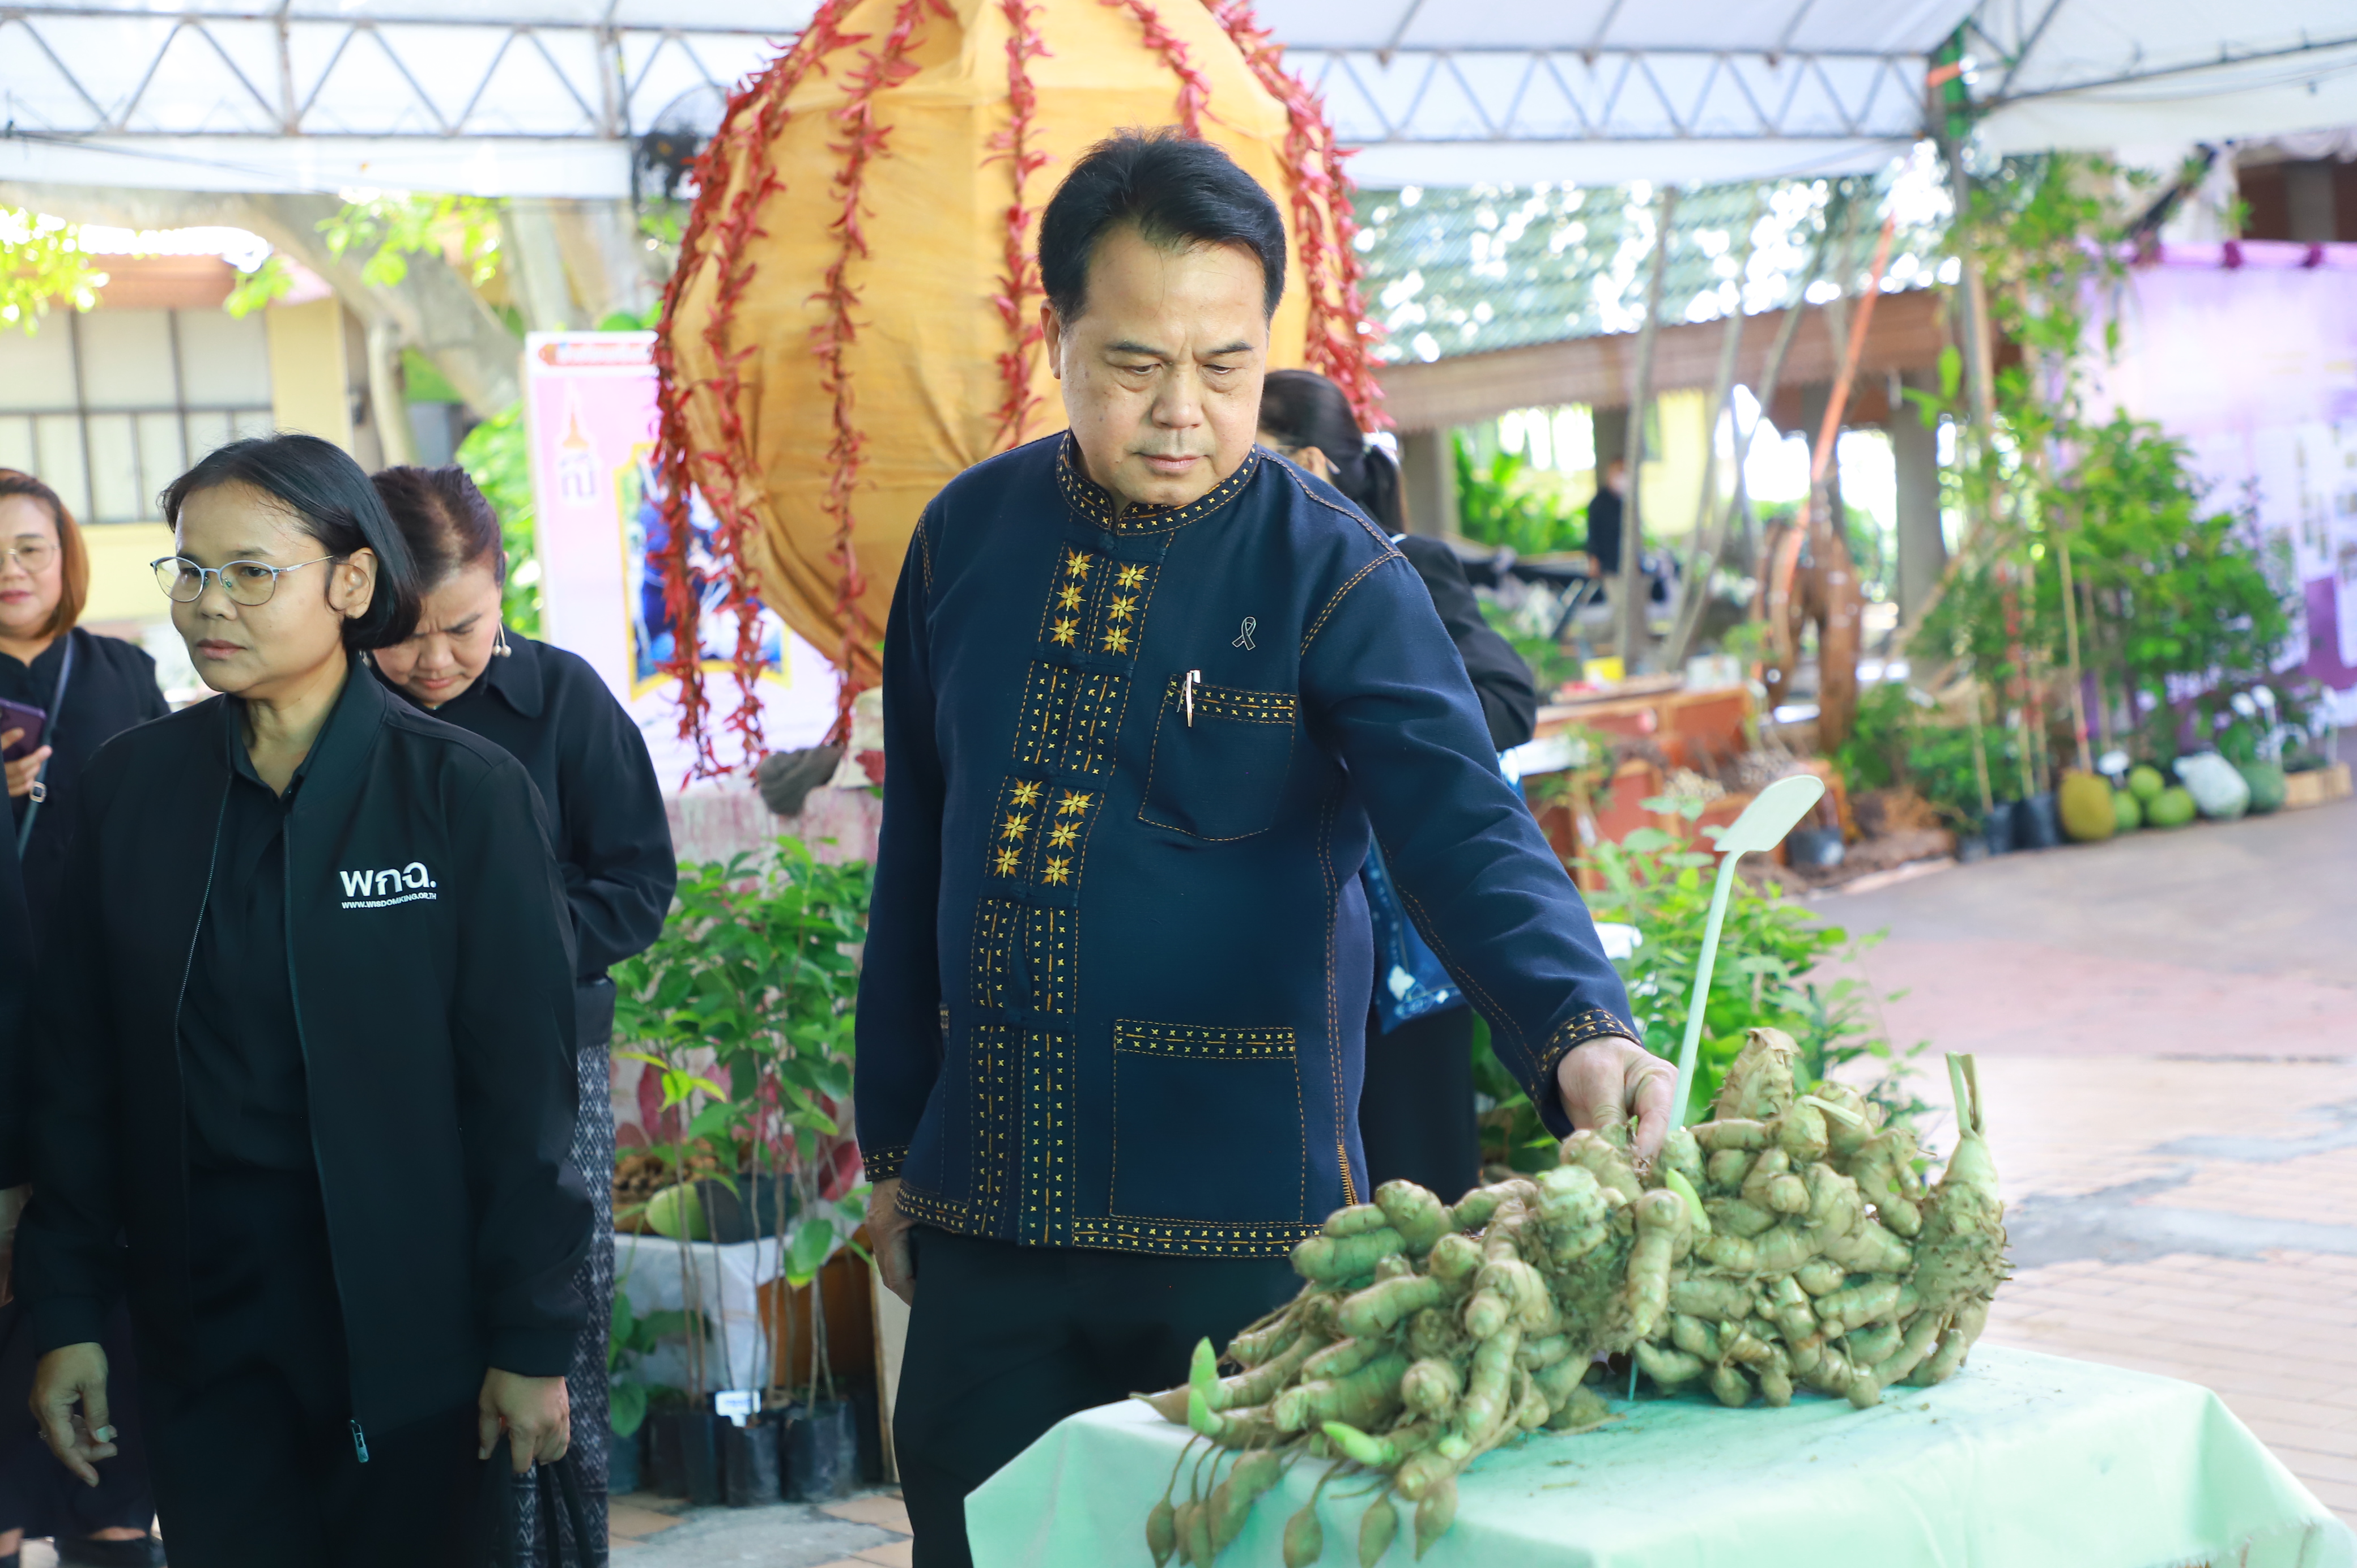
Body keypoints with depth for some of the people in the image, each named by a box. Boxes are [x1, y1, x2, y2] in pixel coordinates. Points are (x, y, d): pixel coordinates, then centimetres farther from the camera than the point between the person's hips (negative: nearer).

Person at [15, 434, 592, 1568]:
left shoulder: (461, 791, -7)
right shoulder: (130, 785, 3)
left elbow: (522, 1081, -7)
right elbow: (78, 1068, 6)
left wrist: (533, 1337, -8)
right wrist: (66, 1312, 4)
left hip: (409, 1311, -3)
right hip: (201, 1316, 3)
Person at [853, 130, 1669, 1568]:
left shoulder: (1334, 574, -8)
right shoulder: (969, 536, 5)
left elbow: (1467, 832, -20)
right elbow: (919, 858, 12)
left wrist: (1580, 1027, -39)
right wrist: (894, 1145, 14)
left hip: (1238, 1222, -4)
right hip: (986, 1207, 4)